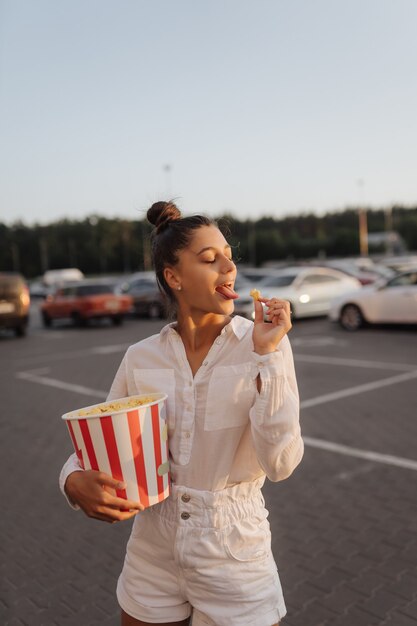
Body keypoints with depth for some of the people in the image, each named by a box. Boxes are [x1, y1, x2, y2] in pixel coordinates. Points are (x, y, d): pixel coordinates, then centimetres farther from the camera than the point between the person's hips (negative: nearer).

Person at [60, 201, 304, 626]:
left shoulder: (266, 342, -12)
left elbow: (280, 463, -18)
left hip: (235, 558, -2)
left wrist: (266, 355, -24)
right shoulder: (140, 359, -6)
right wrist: (76, 481, -17)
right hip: (152, 557, 2)